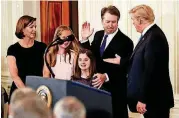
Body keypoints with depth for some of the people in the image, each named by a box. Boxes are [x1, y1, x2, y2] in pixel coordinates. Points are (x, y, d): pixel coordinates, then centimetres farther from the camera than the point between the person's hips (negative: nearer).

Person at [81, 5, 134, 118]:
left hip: (115, 90, -6)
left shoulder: (125, 42, -14)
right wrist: (85, 39, -2)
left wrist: (106, 77, -30)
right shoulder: (98, 35, 7)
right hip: (97, 86, 6)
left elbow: (124, 70, -18)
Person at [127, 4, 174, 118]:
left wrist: (143, 99, -21)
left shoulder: (154, 37, -21)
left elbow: (151, 70, -24)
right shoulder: (150, 34, 10)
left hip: (155, 98, -9)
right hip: (151, 96, 10)